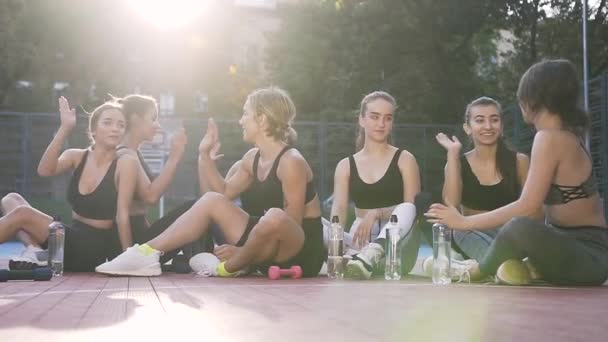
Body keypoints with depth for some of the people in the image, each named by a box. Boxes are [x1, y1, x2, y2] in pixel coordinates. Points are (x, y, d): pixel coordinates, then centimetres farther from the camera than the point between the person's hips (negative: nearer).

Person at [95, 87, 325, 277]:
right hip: (266, 248, 8)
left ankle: (227, 268, -13)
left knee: (274, 217, -39)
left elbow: (291, 224, -21)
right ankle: (146, 254, -9)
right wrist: (205, 155, 6)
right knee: (212, 201, 1)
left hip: (300, 251, -8)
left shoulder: (291, 162, -18)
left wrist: (242, 251, -21)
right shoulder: (253, 158, 8)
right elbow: (225, 192, 16)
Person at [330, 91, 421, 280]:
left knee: (406, 209, -35)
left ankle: (371, 255, -58)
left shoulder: (404, 159, 7)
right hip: (360, 244, 2)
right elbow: (338, 210, -1)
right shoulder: (345, 166, 13)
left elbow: (412, 207, -4)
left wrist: (377, 214, -23)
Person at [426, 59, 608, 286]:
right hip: (573, 246, 10)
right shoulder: (567, 135, 11)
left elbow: (527, 207, -22)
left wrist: (465, 222, -16)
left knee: (519, 228, -36)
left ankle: (476, 272, -10)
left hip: (590, 256, -10)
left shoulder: (548, 137, -17)